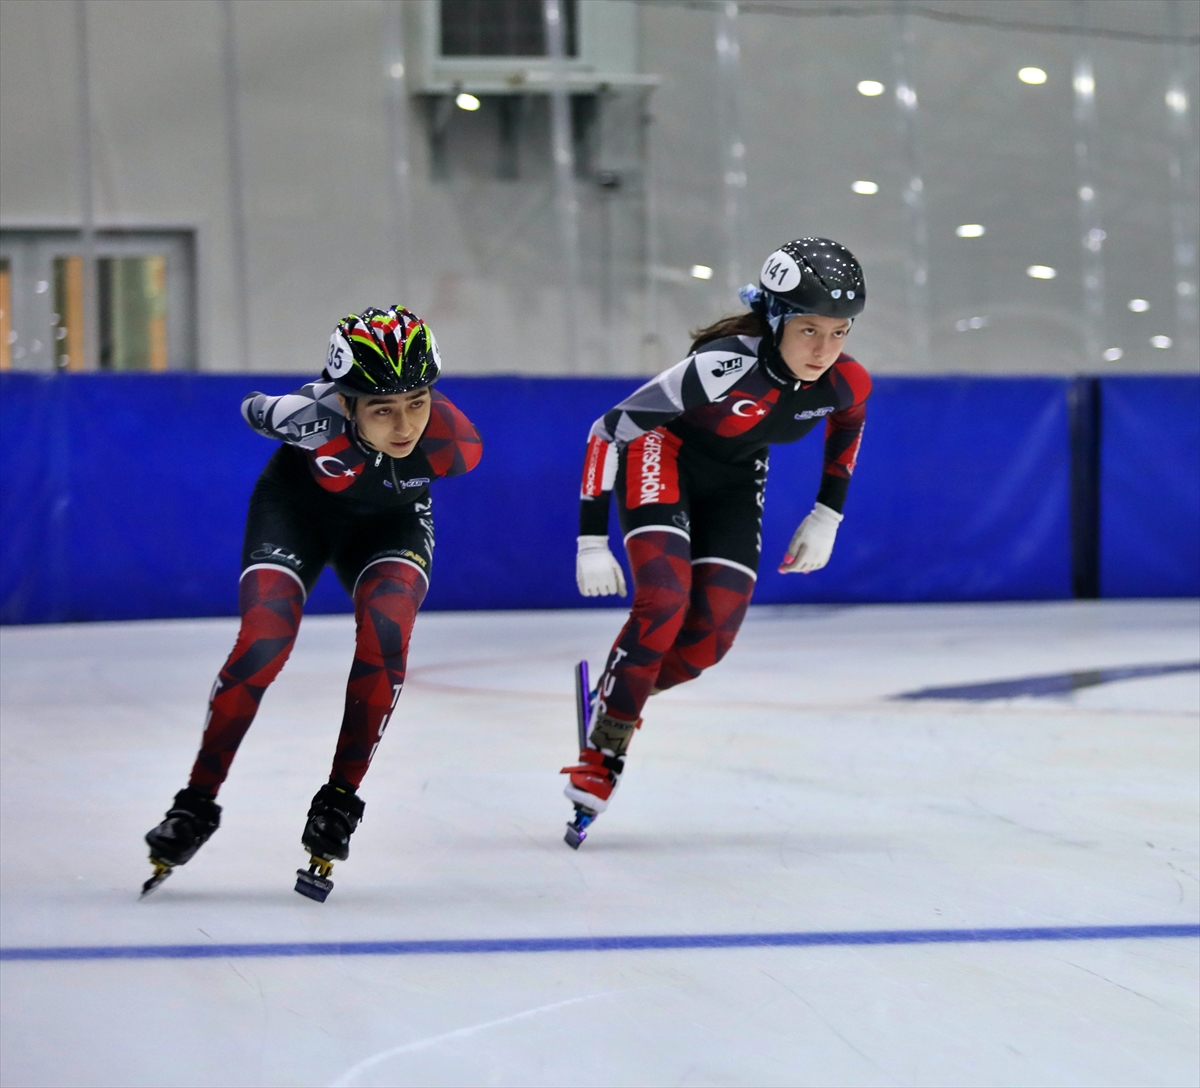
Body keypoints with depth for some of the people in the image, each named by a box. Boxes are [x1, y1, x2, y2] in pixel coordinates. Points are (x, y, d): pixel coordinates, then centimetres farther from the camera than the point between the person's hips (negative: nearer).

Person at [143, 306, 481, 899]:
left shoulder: (452, 440, -37)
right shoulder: (317, 414, -38)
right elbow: (253, 407, -16)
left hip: (389, 521, 1)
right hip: (297, 503, -1)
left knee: (385, 635, -24)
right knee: (264, 641, -17)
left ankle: (338, 803, -7)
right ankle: (196, 805, 0)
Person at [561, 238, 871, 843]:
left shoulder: (846, 383, -21)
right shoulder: (723, 368, -37)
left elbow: (848, 423, 7)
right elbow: (607, 430, -28)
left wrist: (827, 516, 6)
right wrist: (592, 541, -25)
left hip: (734, 477, 5)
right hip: (660, 453, -5)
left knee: (711, 640, -6)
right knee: (664, 604, -25)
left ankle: (616, 695, 21)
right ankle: (600, 754, -10)